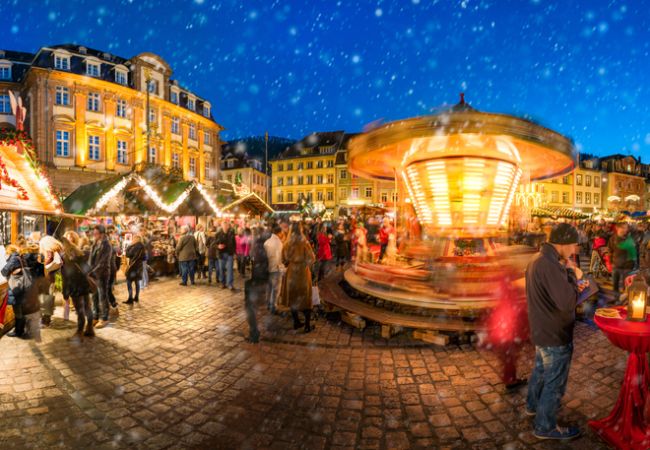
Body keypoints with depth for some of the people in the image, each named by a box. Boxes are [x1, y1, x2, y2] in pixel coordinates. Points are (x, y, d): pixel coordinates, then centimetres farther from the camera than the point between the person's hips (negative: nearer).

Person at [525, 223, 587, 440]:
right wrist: (573, 274, -19)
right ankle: (545, 426, 24)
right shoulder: (549, 265, -29)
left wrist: (572, 285, 3)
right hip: (555, 334, -10)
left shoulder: (539, 259, 4)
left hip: (543, 330, 10)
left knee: (541, 370, 27)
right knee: (555, 382, 7)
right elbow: (567, 302, -30)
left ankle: (533, 405, 47)